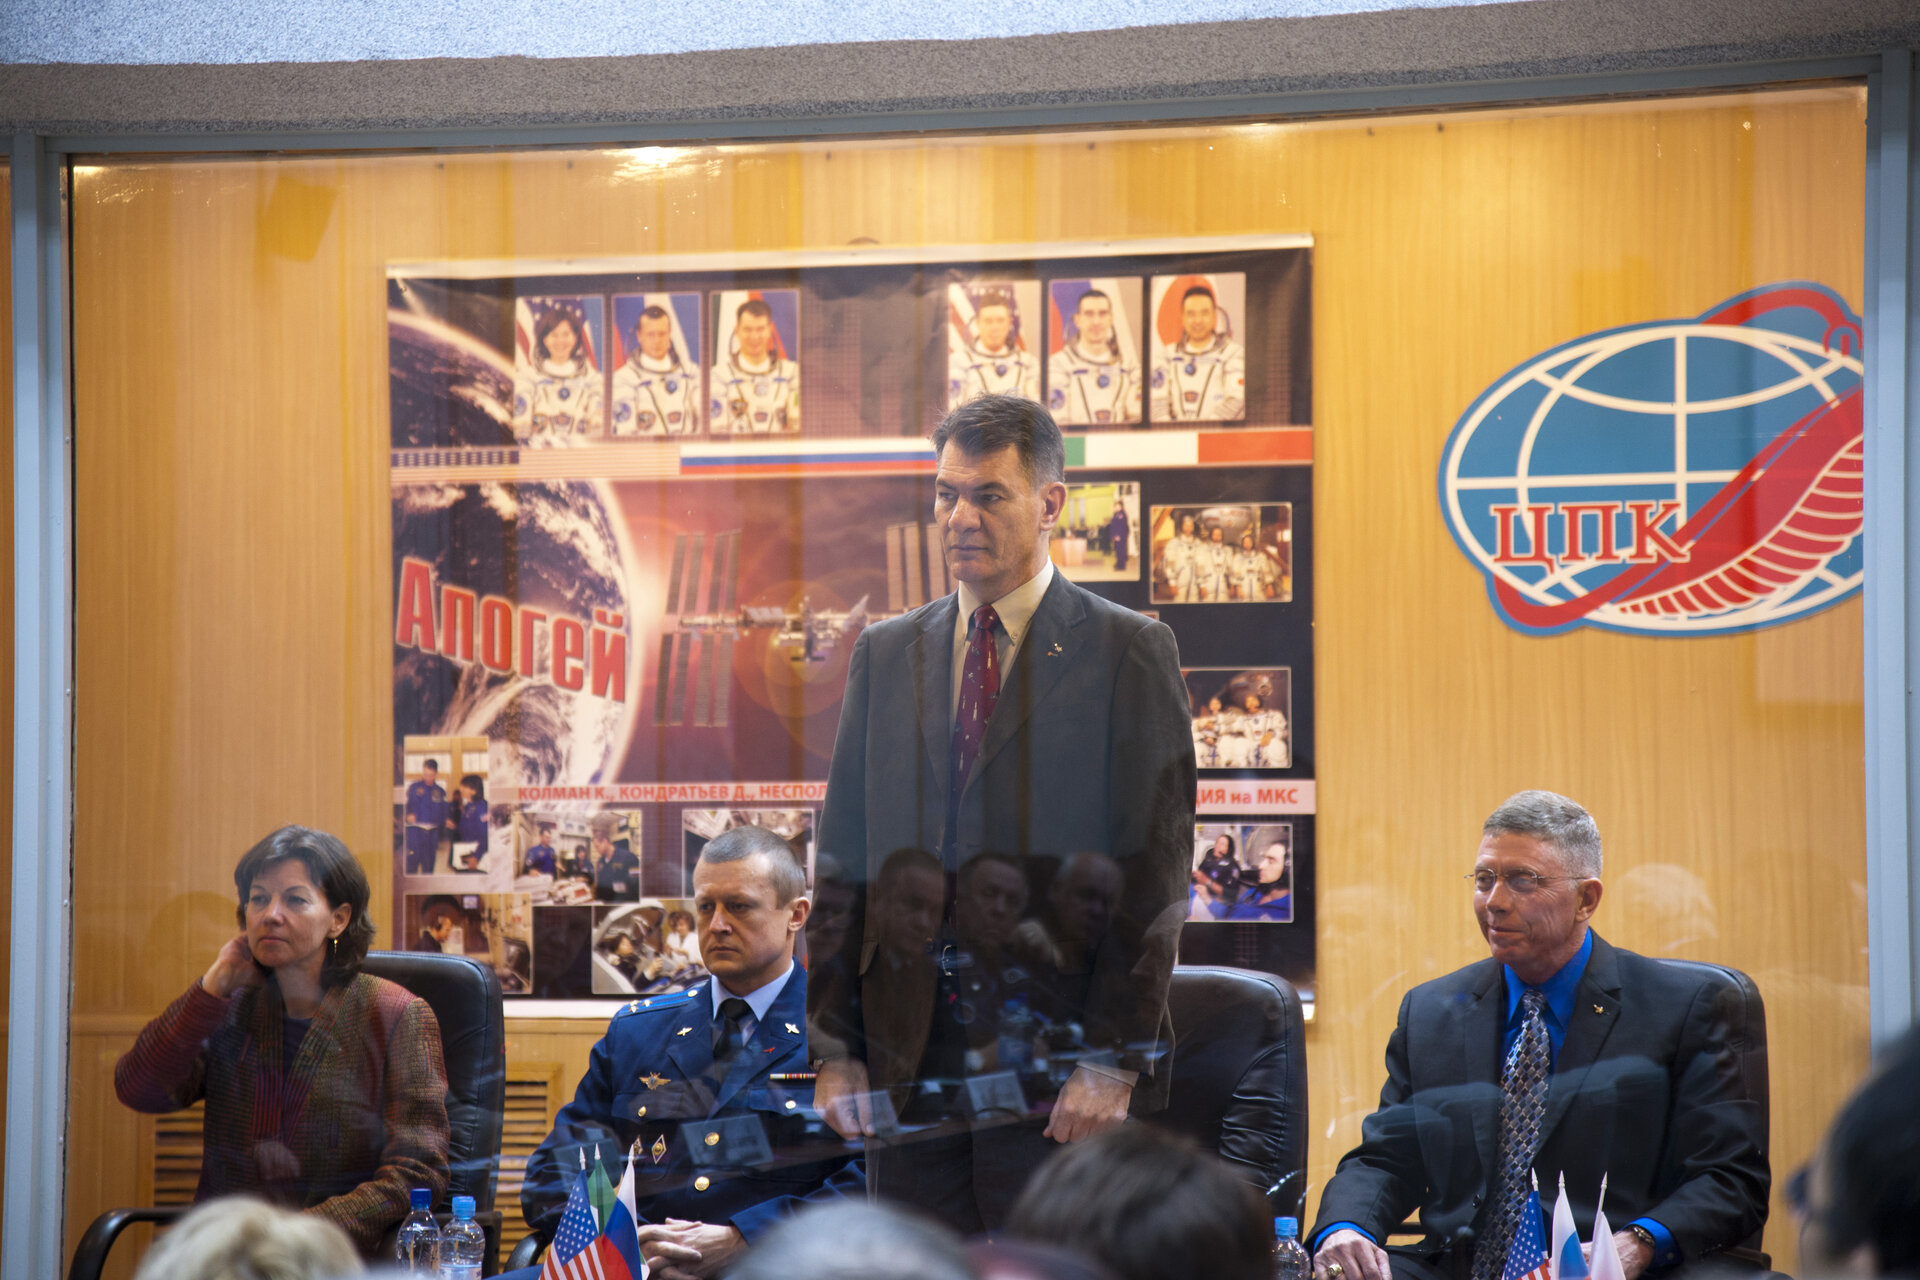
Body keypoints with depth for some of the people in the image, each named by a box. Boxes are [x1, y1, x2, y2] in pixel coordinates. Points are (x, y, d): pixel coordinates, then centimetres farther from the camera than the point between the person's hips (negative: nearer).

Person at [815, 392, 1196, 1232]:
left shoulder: (1130, 653, 1)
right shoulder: (885, 654, 15)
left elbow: (1154, 871, -5)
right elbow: (843, 862, 13)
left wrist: (1114, 1060, -12)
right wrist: (836, 1047, 5)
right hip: (909, 1060, 4)